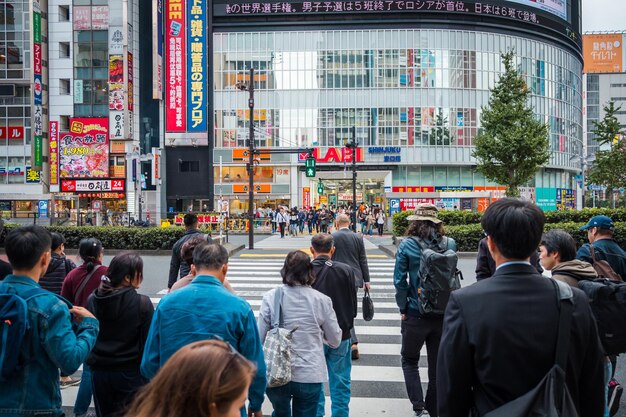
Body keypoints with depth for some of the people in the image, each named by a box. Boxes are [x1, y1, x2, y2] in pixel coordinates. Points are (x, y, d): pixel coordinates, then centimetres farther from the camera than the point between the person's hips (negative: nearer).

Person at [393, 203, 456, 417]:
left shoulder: (407, 245, -11)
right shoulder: (450, 244, -3)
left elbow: (399, 280, -11)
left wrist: (403, 309, 0)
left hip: (415, 314, -3)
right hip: (444, 314, 3)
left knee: (409, 361, 16)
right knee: (437, 364, 17)